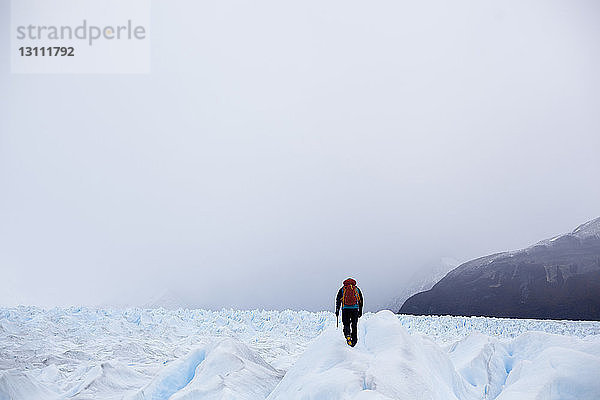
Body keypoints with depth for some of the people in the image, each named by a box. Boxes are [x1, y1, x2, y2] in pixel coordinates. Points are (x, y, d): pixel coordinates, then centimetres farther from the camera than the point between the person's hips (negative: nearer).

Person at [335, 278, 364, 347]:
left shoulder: (342, 290, 12)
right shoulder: (357, 289, 15)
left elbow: (338, 300, 8)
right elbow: (361, 300, 15)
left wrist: (337, 310, 10)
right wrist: (360, 311, 19)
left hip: (345, 309, -1)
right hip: (355, 309, 1)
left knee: (346, 324, 5)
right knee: (354, 325, 10)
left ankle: (347, 335, -22)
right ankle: (354, 340, 10)